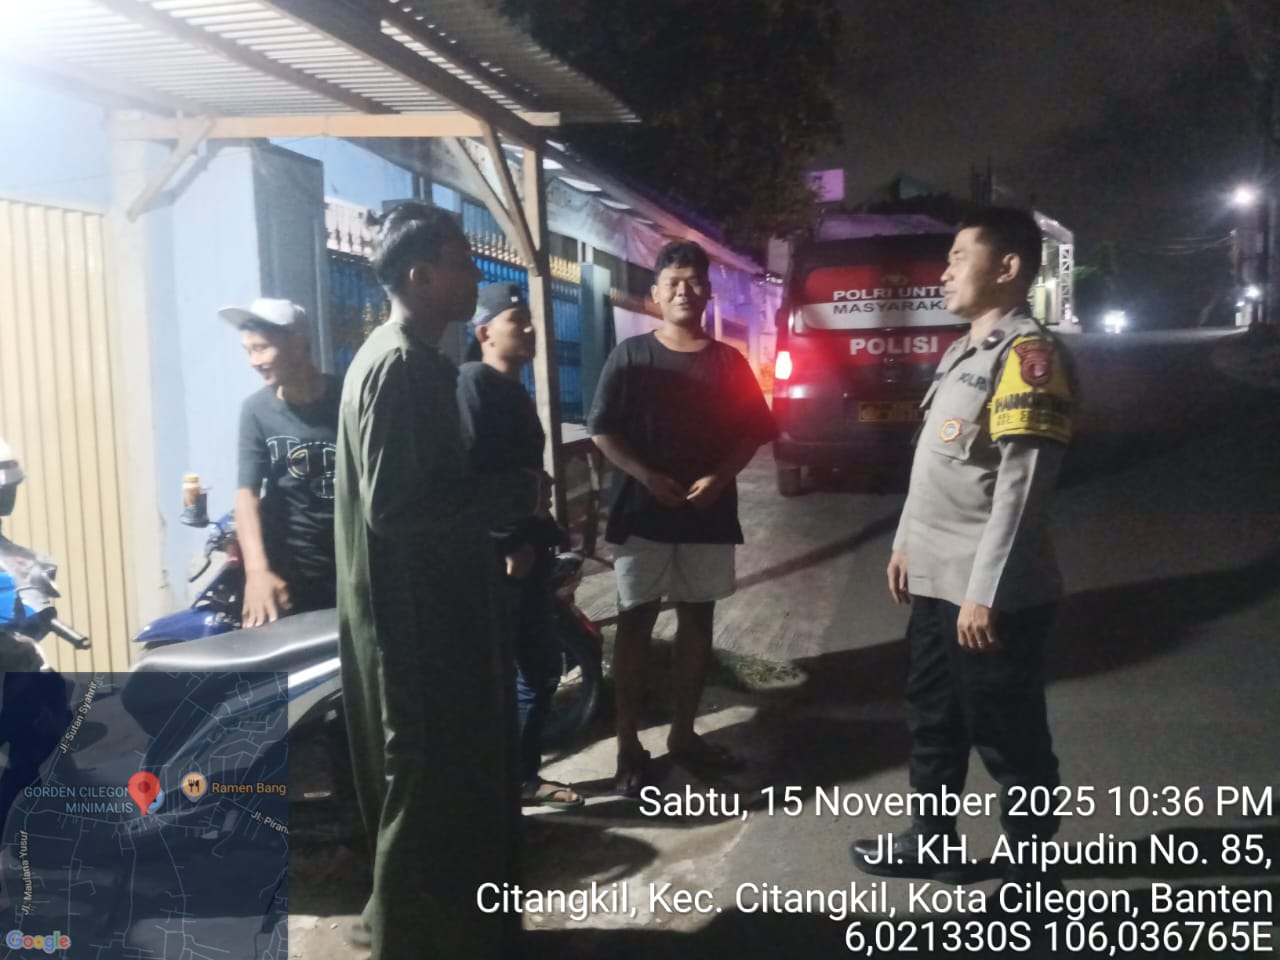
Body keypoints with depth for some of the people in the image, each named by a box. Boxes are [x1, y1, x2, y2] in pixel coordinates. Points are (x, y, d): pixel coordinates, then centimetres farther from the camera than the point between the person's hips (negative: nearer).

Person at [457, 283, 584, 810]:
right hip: (497, 555, -10)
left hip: (525, 550, 10)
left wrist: (547, 538, 20)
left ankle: (523, 775, 26)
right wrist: (510, 543, -21)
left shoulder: (514, 390, 19)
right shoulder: (474, 381, -11)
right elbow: (478, 469, -21)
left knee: (542, 667, 15)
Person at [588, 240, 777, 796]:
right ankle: (628, 744, 9)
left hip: (709, 511, 3)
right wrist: (646, 476, -17)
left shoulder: (728, 362, 6)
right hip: (642, 511, -3)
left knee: (697, 619, 9)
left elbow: (752, 432, 7)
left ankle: (683, 734, 23)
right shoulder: (630, 356, 0)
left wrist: (720, 477, -11)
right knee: (635, 621, 2)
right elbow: (602, 431, -3)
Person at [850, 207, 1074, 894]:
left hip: (990, 591, -9)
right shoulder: (961, 352, 15)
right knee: (932, 721, 20)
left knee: (1009, 741, 4)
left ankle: (1030, 882, 19)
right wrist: (907, 542, 19)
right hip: (936, 580, 10)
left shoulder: (1028, 355, -16)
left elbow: (1020, 485, -22)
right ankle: (933, 844, 37)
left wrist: (985, 591, -23)